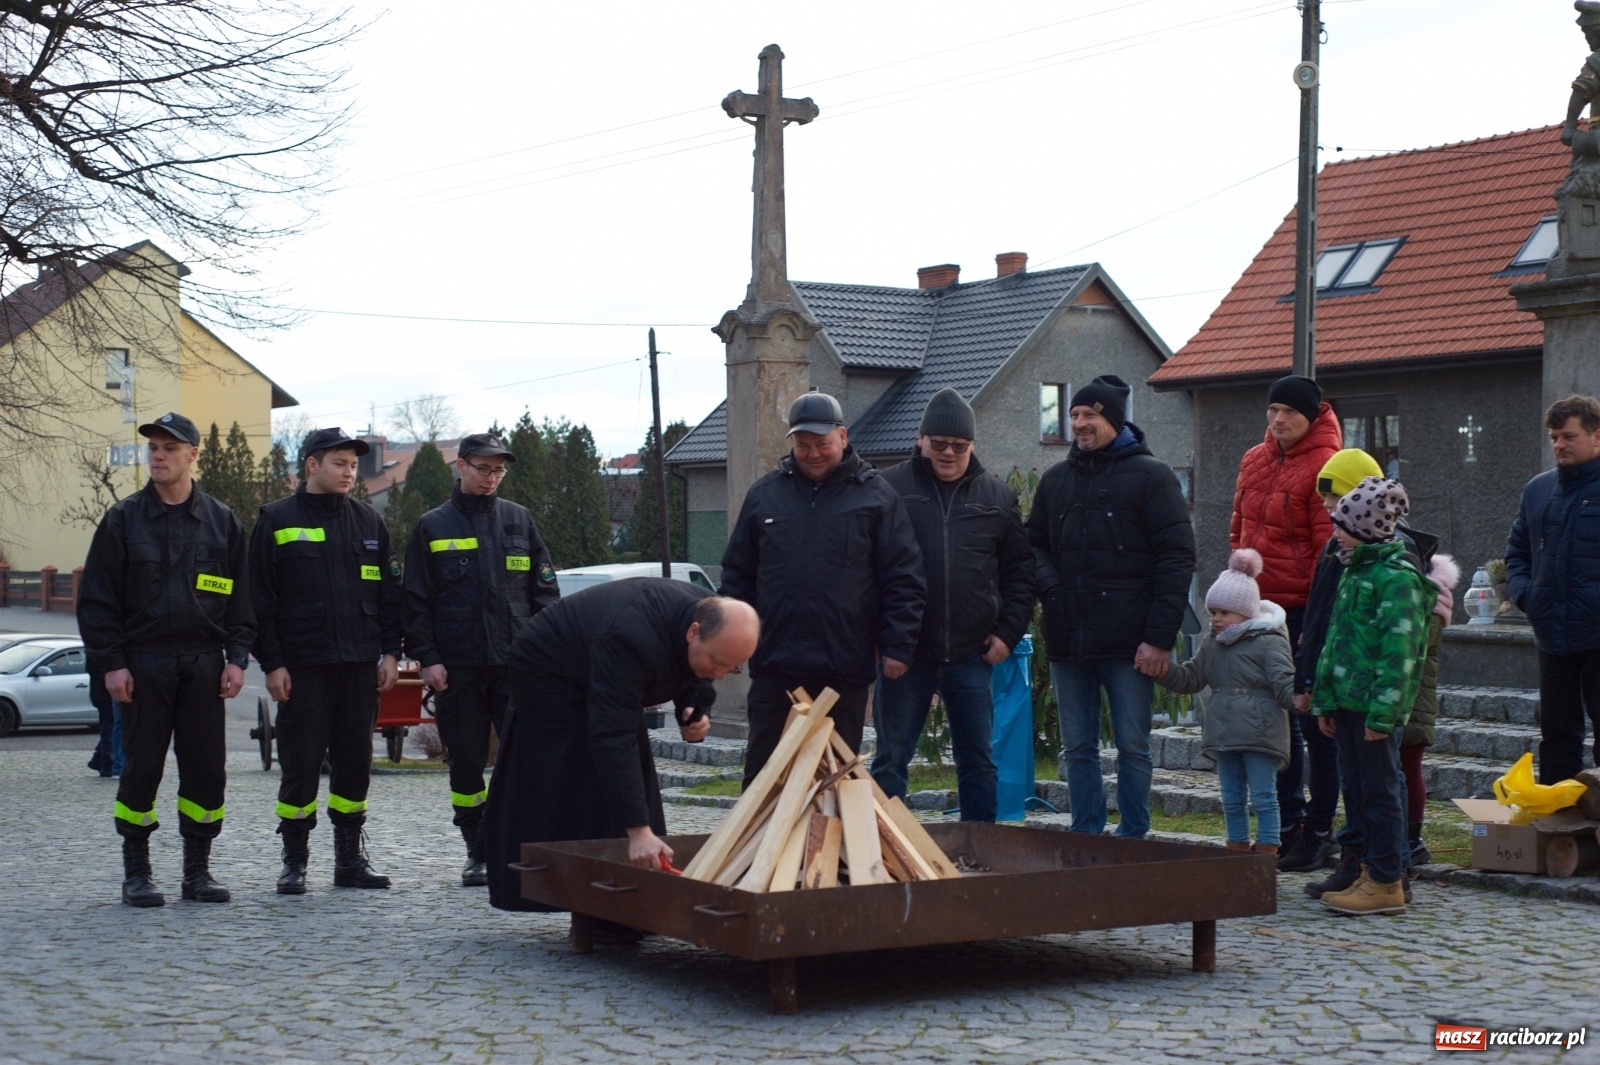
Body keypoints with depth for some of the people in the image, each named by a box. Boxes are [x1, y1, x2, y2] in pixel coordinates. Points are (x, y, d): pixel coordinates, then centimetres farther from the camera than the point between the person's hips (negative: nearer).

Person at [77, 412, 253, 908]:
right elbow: (97, 597, 2)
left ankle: (197, 869, 12)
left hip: (204, 663, 2)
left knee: (206, 768, 1)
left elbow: (241, 597, 10)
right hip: (143, 661, -2)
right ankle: (136, 872, 10)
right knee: (141, 768, 0)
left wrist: (236, 658, 0)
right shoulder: (124, 519, 4)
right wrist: (111, 662, -7)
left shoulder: (221, 522, 9)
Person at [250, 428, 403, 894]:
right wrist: (272, 663, -8)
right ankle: (294, 861, 8)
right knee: (300, 764, -1)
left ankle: (350, 857, 16)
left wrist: (390, 652, 6)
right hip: (302, 667, -4)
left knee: (355, 761, 7)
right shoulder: (277, 520, 0)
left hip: (360, 664, 4)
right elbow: (260, 599, -2)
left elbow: (389, 592, 14)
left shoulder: (368, 522, 12)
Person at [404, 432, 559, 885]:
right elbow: (416, 600, 5)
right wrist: (426, 657, -4)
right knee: (466, 763, 5)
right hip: (458, 667, 0)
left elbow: (544, 588, 10)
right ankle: (477, 852, 15)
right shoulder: (433, 526, 7)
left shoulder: (519, 520, 11)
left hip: (518, 662, 0)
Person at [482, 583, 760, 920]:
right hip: (549, 674, -8)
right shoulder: (631, 640, -44)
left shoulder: (710, 620, -19)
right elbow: (612, 738, -48)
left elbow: (690, 677, 5)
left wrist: (693, 712, -18)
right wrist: (638, 831, -53)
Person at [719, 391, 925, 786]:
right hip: (774, 664, 2)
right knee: (762, 769, 5)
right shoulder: (764, 495, 9)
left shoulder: (876, 497, 2)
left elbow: (904, 579, 0)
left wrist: (898, 646, -8)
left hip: (844, 668, -2)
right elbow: (737, 573, 14)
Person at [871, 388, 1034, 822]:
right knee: (890, 758, 3)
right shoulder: (890, 487, 1)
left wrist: (1009, 632, 2)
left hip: (972, 654, 2)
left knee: (978, 760, 9)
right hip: (905, 652, -2)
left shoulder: (997, 497, 9)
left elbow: (1020, 572, 12)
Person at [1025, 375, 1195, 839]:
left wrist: (1160, 636, -13)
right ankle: (1085, 837, 17)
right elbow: (1034, 544, 22)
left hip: (1128, 642, -5)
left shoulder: (1151, 476, -1)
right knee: (1077, 747, 9)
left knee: (1132, 746, 1)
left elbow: (1177, 557, -7)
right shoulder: (1056, 479, 14)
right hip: (1068, 639, 5)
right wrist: (1050, 587, -1)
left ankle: (1133, 837, 11)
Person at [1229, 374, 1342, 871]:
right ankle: (1288, 824, 22)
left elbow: (1330, 548, -13)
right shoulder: (1254, 461, 11)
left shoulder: (1323, 466, -11)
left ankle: (1319, 831, 10)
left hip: (1304, 609, -7)